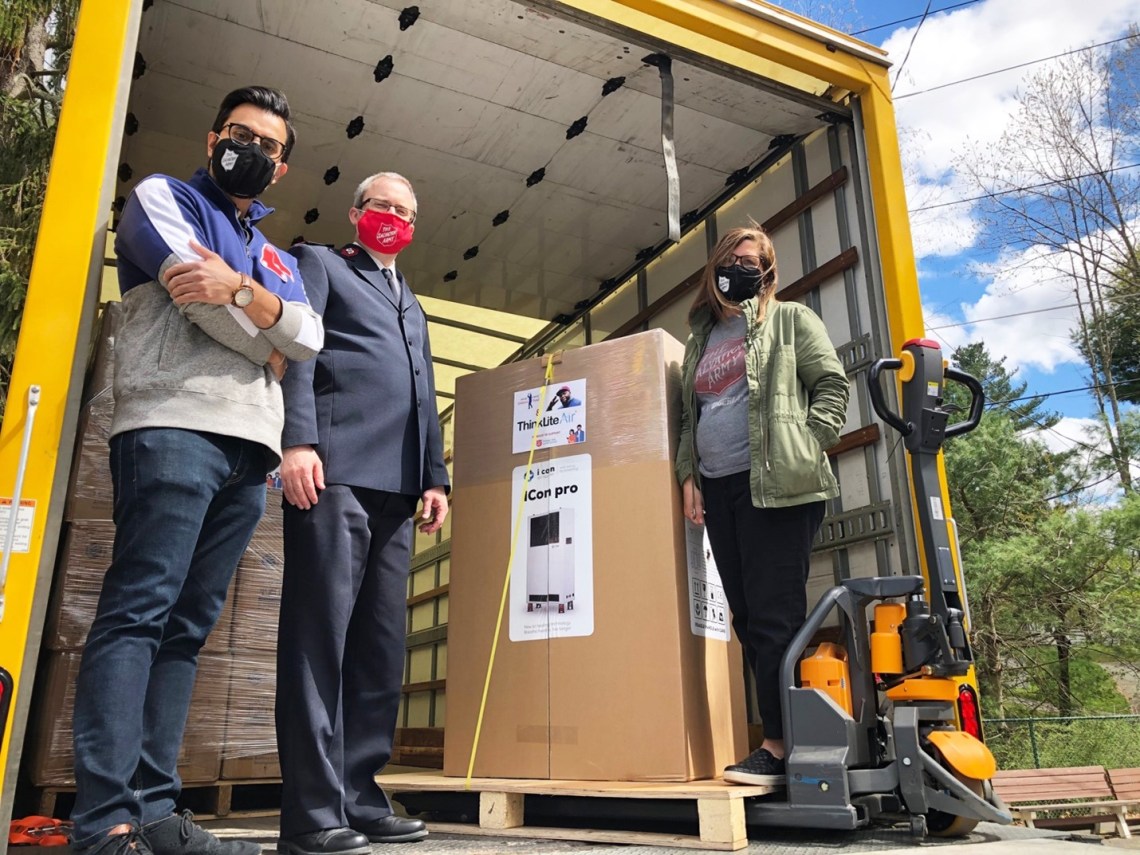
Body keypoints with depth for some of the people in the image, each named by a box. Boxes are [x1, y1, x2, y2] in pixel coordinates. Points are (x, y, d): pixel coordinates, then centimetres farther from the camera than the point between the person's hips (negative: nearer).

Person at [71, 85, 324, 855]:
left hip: (250, 452, 6)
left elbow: (310, 337, 9)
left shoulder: (279, 260, 30)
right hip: (174, 427, -6)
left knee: (187, 626, 1)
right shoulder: (163, 198, 14)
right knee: (139, 611, -13)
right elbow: (195, 291, -5)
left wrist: (242, 290, -8)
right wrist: (269, 344, 8)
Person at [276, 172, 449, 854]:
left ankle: (360, 798, 13)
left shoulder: (412, 304, 31)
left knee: (382, 645, 6)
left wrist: (435, 477, 15)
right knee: (321, 632, -10)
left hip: (397, 487, 7)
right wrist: (298, 440, -17)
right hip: (334, 470, -7)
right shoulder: (320, 264, 13)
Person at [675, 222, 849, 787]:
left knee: (773, 617, -9)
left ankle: (779, 746, -3)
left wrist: (805, 447, -11)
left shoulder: (790, 320, 8)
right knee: (746, 619, 5)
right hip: (718, 488, 7)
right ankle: (785, 737, 13)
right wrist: (688, 475, 10)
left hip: (776, 484, -6)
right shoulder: (700, 340, 22)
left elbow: (832, 384, 0)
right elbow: (689, 415, 22)